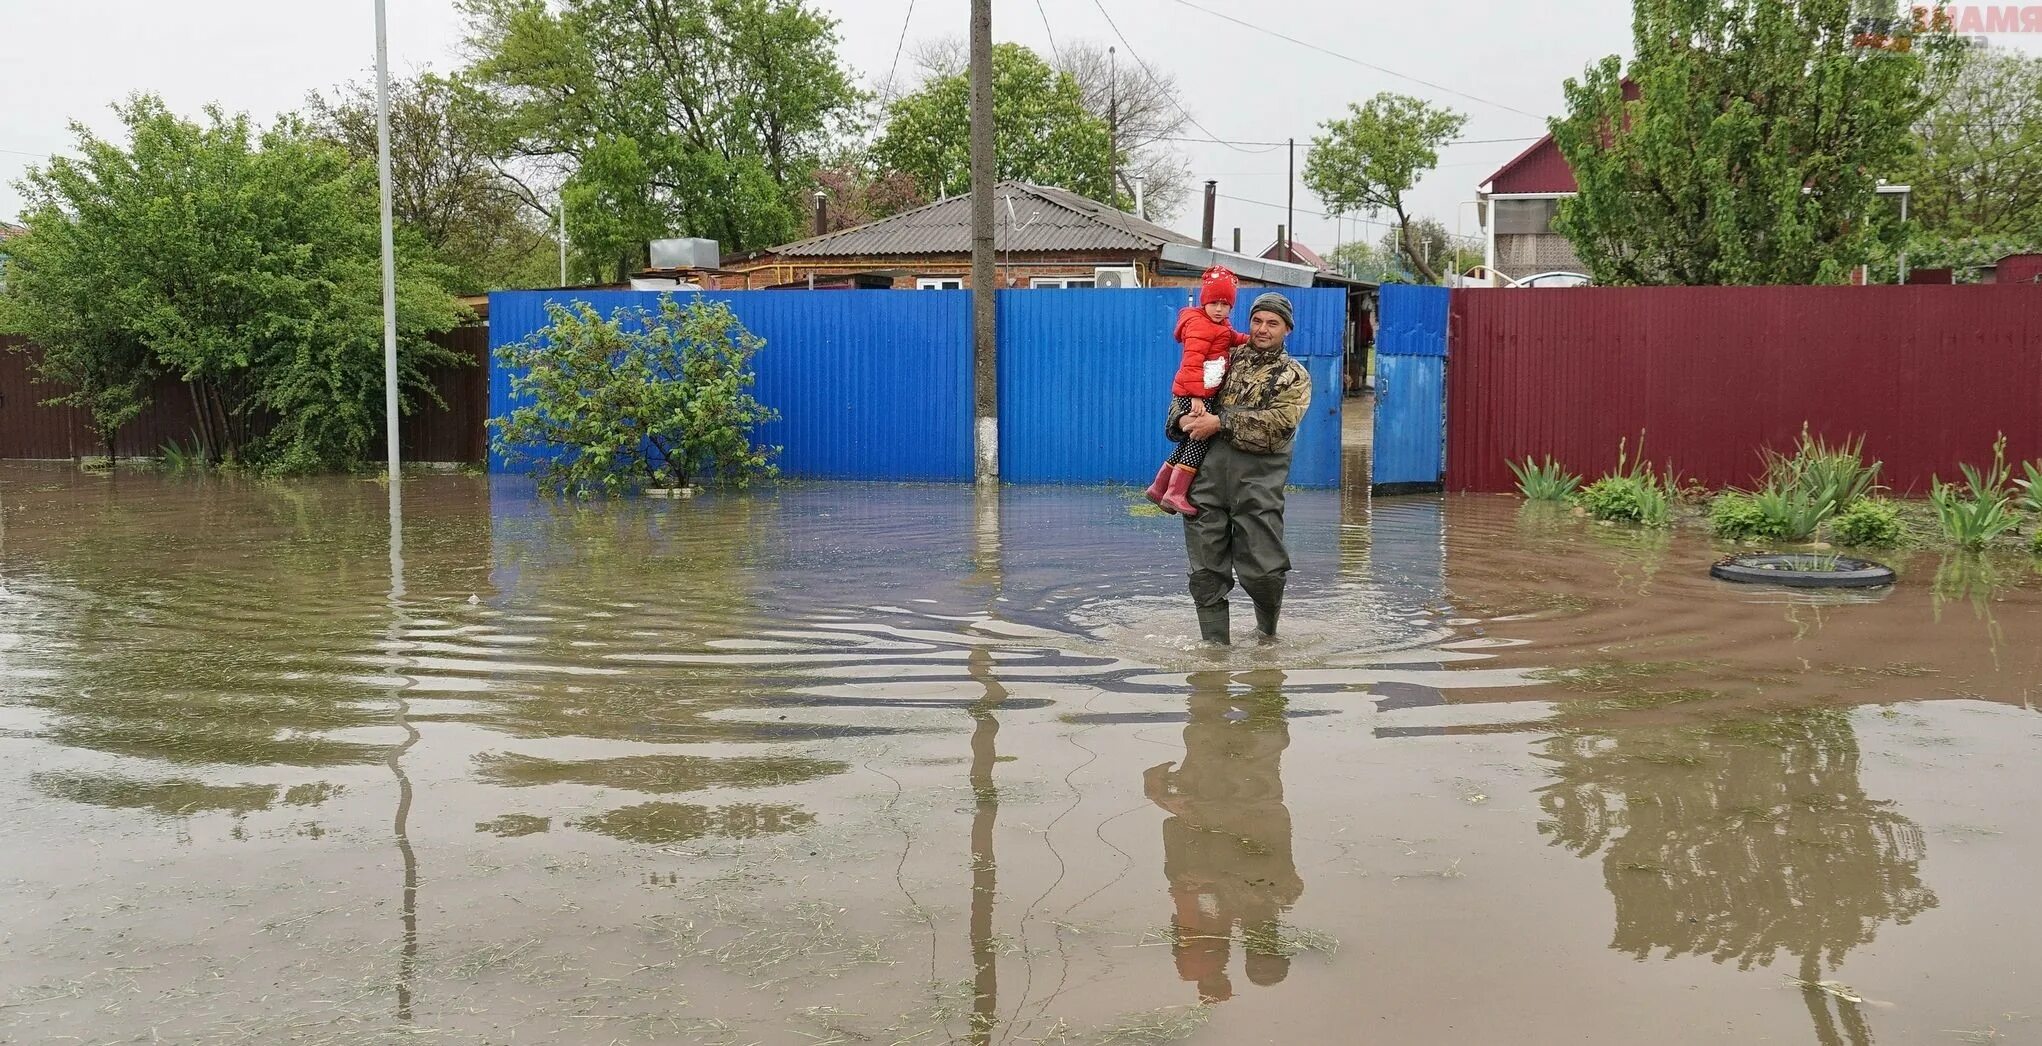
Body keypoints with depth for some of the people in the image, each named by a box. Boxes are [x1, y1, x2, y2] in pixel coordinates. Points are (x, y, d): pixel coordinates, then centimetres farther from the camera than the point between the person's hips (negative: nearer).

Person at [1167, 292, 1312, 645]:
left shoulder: (1294, 377, 9)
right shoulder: (1230, 359, 20)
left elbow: (1277, 423, -8)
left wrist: (1220, 423, -14)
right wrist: (1183, 418, -1)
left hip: (1257, 479, -3)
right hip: (1207, 471, 3)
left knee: (1263, 568, -3)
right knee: (1206, 569, 2)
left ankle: (1267, 630, 25)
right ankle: (1215, 643, 13)